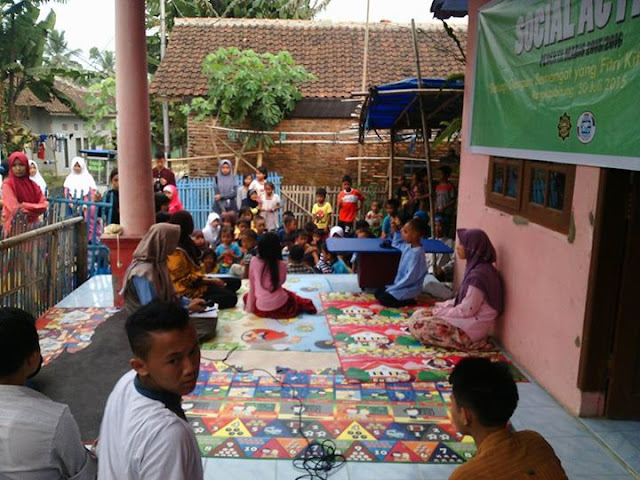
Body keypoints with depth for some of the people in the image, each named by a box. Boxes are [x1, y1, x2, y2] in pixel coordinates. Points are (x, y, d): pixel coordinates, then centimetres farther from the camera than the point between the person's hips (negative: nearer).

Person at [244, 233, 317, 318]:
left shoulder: (254, 261, -8)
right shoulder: (281, 265, -10)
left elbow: (252, 285, 1)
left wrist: (249, 307, 9)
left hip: (261, 309, 1)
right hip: (280, 306, -1)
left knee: (247, 296, 31)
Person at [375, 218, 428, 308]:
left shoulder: (416, 253, -26)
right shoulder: (408, 246, 1)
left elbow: (410, 277, -26)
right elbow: (396, 244, 24)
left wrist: (393, 288, -20)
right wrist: (395, 232, 6)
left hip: (409, 288, -9)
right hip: (402, 285, 9)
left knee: (383, 299, -18)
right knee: (378, 293, 9)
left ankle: (409, 301, -4)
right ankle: (406, 298, 9)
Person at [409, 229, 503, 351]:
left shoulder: (479, 274, -24)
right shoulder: (476, 267, 7)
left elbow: (466, 310, -22)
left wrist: (439, 312, -10)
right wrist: (440, 306, 5)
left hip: (472, 328, -10)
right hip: (468, 319, 10)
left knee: (418, 325, -14)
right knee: (418, 314, 11)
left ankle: (469, 342, -8)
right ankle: (468, 340, 5)